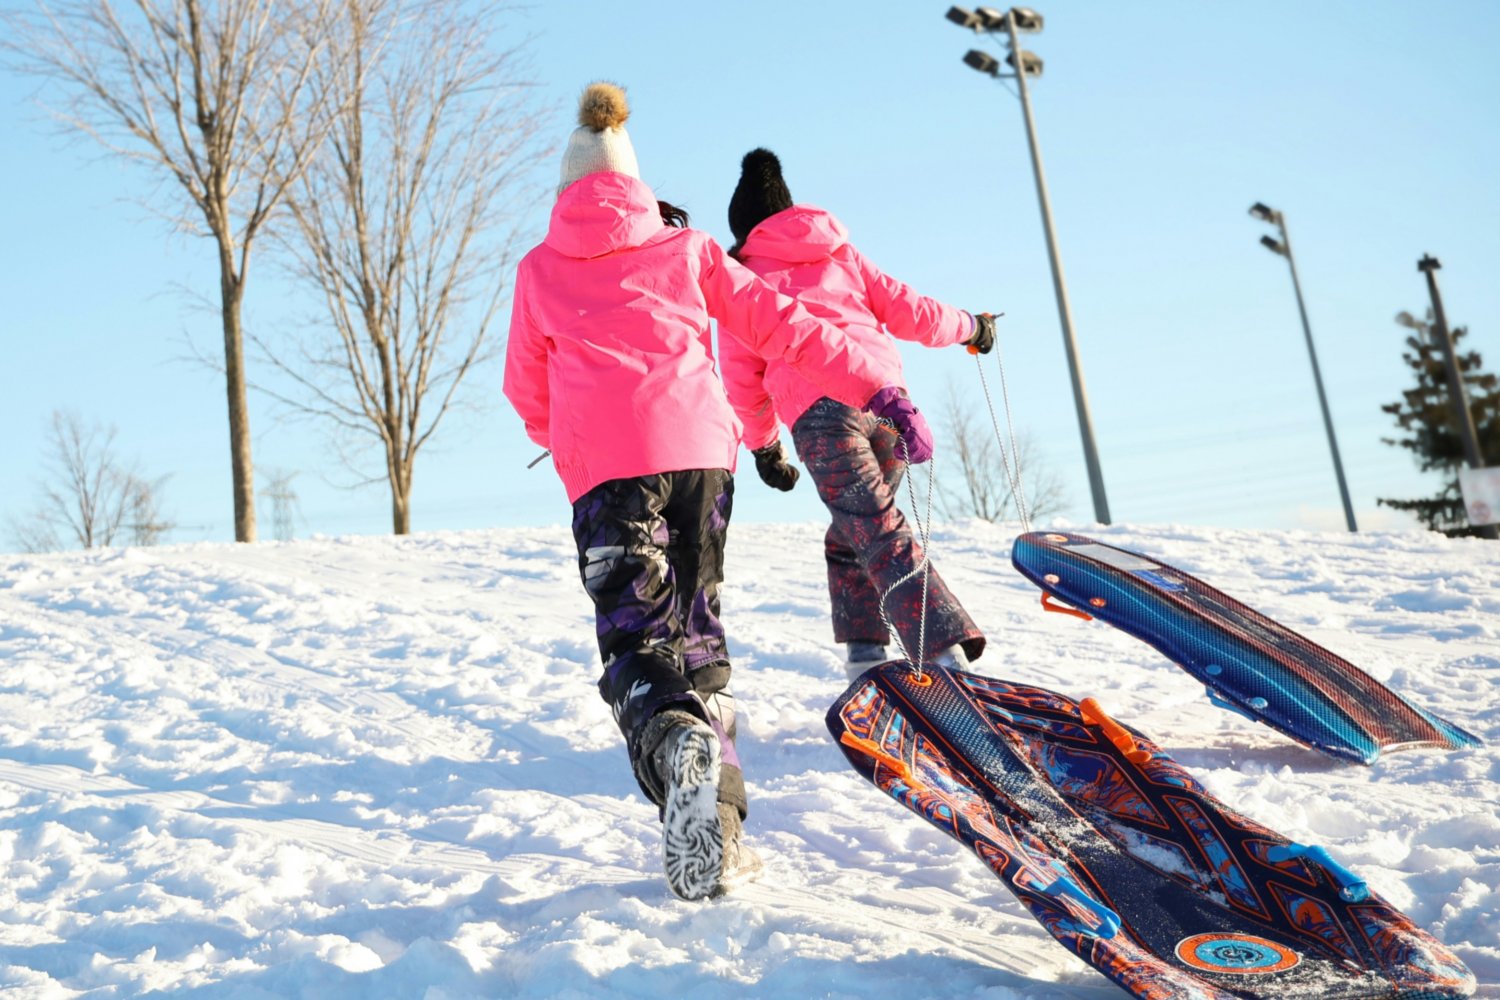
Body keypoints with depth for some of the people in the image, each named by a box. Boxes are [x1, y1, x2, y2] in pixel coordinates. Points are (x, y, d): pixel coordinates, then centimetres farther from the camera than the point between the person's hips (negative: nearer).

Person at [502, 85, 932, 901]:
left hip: (605, 464, -2)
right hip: (698, 446, 2)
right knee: (695, 629, 12)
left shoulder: (539, 269, 19)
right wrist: (878, 391, 10)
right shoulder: (685, 249, 20)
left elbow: (527, 391, 23)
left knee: (636, 641, -2)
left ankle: (676, 747, -35)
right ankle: (721, 824, 6)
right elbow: (783, 328, 11)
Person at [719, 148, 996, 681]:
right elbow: (906, 309, 21)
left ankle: (946, 654, -24)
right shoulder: (841, 254, 26)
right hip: (888, 397, 4)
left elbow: (743, 377, 17)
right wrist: (968, 326, 38)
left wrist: (762, 445, 30)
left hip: (821, 412, -4)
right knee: (848, 536, 19)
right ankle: (865, 654, 14)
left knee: (884, 539, -10)